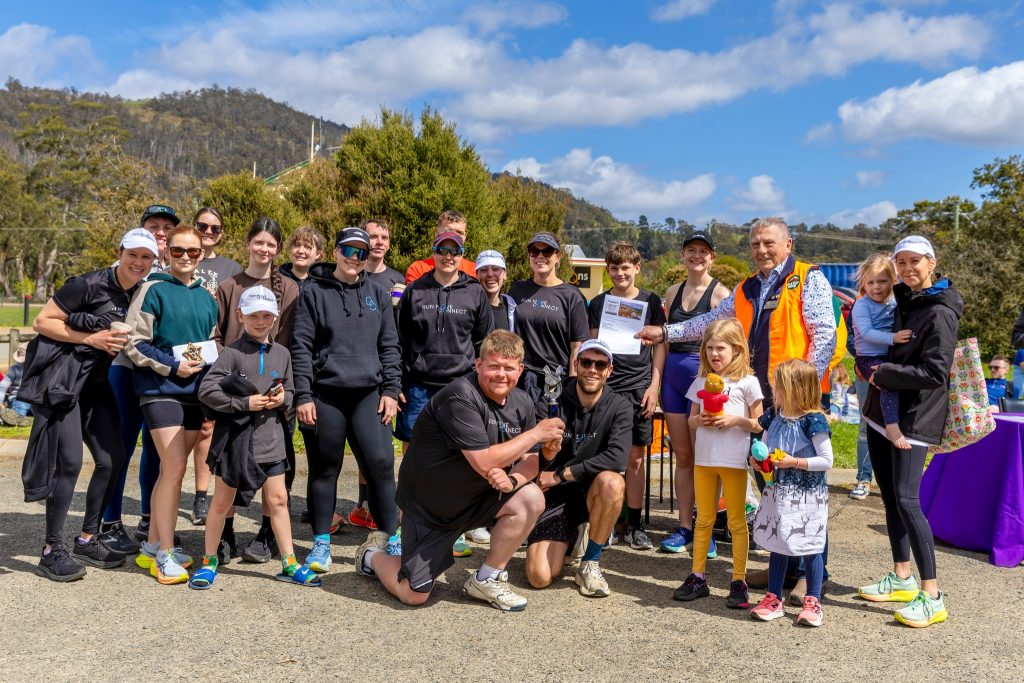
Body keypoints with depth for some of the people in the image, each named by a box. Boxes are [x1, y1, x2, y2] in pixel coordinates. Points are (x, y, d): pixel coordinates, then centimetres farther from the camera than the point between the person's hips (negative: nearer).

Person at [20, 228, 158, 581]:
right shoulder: (89, 285, -14)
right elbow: (42, 321, -12)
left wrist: (126, 346, 1)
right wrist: (92, 339, -18)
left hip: (95, 384, 7)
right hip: (61, 380, -7)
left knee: (113, 459, 4)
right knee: (69, 462, -9)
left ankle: (88, 540, 19)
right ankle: (51, 551, 4)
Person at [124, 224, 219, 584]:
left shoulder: (206, 297, 13)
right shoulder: (154, 289, -4)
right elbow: (134, 342, -7)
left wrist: (207, 365, 3)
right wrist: (173, 366, -15)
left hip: (195, 391, 6)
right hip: (161, 389, -5)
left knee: (170, 469, 10)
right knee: (174, 468, -11)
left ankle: (151, 547, 21)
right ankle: (165, 555, 0)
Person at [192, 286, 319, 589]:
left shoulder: (282, 354, 5)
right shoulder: (232, 352, -8)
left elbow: (289, 392, 15)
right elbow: (206, 391, -13)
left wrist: (283, 398, -8)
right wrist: (245, 403, -17)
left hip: (271, 437, 4)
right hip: (236, 435, -3)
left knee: (278, 499, 8)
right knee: (222, 501, 9)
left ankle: (289, 563, 17)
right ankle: (209, 561, 24)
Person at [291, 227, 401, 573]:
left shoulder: (377, 294, 12)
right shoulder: (314, 293, 4)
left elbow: (389, 346, 12)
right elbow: (301, 347, 0)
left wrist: (391, 389, 3)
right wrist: (302, 395, -7)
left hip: (369, 394, 2)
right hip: (325, 395, -1)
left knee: (381, 463, -5)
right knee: (324, 469, 6)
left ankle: (392, 539, 8)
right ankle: (321, 543, 19)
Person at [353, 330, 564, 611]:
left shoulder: (522, 404, -3)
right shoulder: (461, 396, -26)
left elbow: (531, 461, -2)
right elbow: (484, 462, -31)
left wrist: (511, 478, -25)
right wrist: (536, 433, -26)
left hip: (475, 498, 6)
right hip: (428, 506, -5)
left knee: (531, 498, -21)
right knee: (414, 595, -2)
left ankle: (487, 579, -2)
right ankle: (372, 554, 32)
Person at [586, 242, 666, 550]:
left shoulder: (650, 301, 7)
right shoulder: (599, 302, 9)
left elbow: (660, 345, 7)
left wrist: (654, 386, 0)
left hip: (639, 388, 0)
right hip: (605, 387, 0)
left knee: (635, 458, 3)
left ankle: (634, 525, 13)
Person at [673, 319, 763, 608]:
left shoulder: (747, 382, -3)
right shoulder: (701, 382, 11)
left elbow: (759, 425, -2)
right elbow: (690, 421, 14)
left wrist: (735, 420, -18)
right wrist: (700, 420, -8)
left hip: (734, 461, -4)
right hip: (704, 458, 4)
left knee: (736, 521, 3)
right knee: (703, 520, 12)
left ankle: (739, 582, 11)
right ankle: (697, 577, 19)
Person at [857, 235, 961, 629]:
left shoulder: (940, 313, -13)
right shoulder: (901, 301, 12)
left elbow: (934, 372, -19)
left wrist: (884, 374, -14)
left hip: (914, 419, -8)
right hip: (881, 412, 8)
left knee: (906, 499, -14)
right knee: (889, 497, 12)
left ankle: (932, 597, -6)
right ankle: (902, 578, 24)